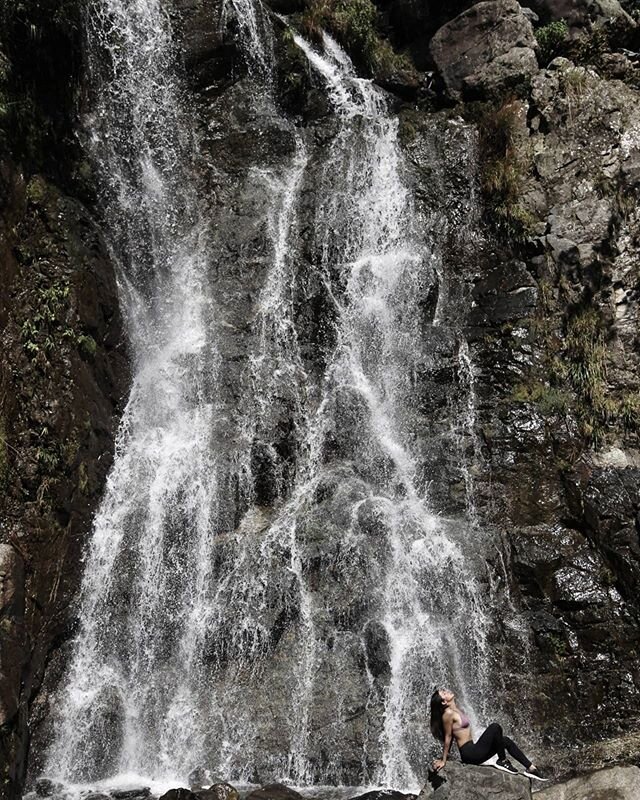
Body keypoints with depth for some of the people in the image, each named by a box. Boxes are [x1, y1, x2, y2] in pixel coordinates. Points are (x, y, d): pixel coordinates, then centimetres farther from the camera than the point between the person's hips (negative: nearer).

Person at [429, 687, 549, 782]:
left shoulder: (457, 710, 14)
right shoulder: (448, 713, -15)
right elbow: (448, 737, -11)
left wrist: (445, 755, 23)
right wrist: (443, 760, -5)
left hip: (472, 751, 10)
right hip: (470, 754, -10)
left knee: (505, 740, 8)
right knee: (495, 727, -18)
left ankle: (531, 768, 8)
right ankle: (502, 761, -4)